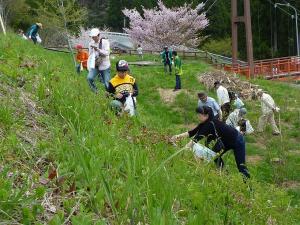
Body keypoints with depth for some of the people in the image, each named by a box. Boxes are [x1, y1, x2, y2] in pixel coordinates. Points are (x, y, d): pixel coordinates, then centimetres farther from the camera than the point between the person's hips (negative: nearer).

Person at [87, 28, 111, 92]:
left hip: (105, 66, -3)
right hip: (95, 66, 3)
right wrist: (89, 66, 1)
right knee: (89, 78, -20)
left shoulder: (105, 42, -7)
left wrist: (97, 49, -31)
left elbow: (107, 53, -19)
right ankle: (95, 92, 0)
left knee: (107, 84, -2)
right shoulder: (91, 44, 6)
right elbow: (90, 55, 13)